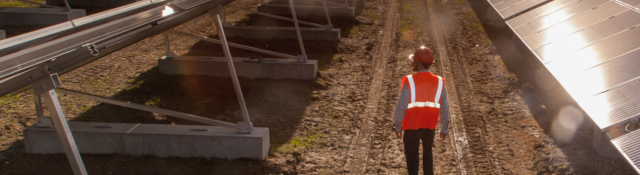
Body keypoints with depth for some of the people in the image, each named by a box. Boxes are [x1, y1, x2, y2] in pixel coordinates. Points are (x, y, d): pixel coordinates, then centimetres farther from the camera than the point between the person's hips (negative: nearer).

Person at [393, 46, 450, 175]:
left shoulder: (409, 81, -16)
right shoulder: (439, 82, -4)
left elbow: (401, 106, -13)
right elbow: (444, 107, -1)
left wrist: (398, 126, -1)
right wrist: (444, 128, 9)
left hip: (412, 126, -3)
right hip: (430, 126, 4)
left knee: (412, 156, 10)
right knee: (428, 154, 23)